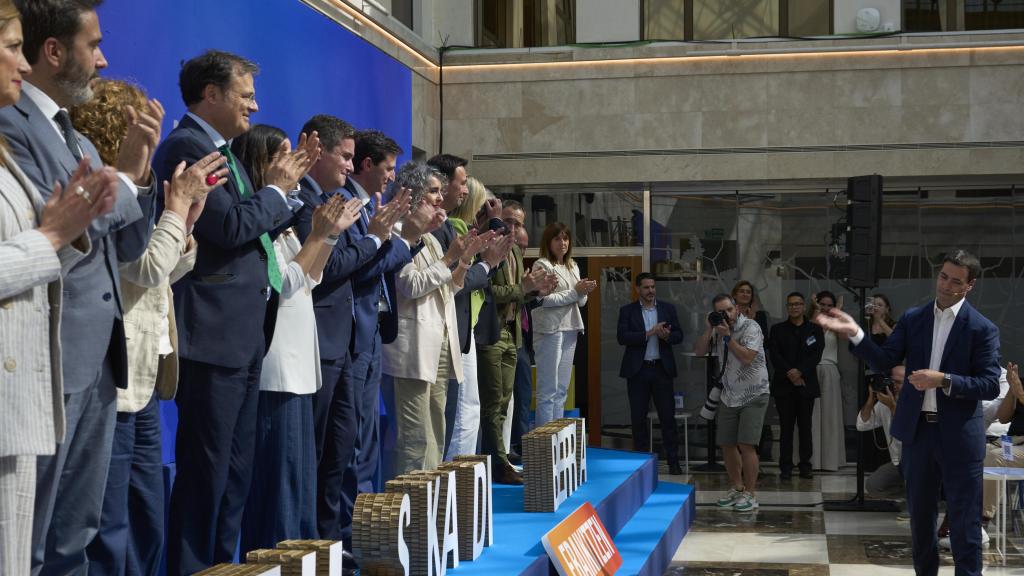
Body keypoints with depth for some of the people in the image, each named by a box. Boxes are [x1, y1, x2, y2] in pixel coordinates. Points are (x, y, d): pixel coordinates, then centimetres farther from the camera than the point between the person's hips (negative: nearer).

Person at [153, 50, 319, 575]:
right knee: (206, 474, -6)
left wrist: (285, 182, 9)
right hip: (213, 335, -10)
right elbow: (230, 225, -21)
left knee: (234, 473, 15)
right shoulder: (188, 147, -11)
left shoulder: (221, 151, 19)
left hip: (243, 335, 10)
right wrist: (276, 189, -7)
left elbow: (255, 229, 19)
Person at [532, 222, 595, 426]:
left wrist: (585, 291, -4)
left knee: (562, 390, 10)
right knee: (548, 390, -5)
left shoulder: (573, 267, 17)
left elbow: (580, 302, 18)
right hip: (550, 330, -8)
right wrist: (575, 292, -13)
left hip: (570, 329, 8)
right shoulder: (542, 265, -6)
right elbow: (544, 299, -16)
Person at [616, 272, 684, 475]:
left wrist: (667, 336, -17)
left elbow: (679, 335, 5)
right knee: (638, 418, 5)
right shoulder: (627, 311, 2)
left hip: (662, 369, 1)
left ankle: (673, 461, 6)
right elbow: (622, 337, -10)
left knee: (668, 417, 0)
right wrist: (648, 334, -18)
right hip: (637, 370, -1)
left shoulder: (668, 309, 8)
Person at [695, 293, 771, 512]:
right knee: (727, 444, 8)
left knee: (746, 445, -12)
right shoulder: (718, 329, 5)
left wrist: (727, 336, -21)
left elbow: (747, 357, -23)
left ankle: (750, 494, -4)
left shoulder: (750, 327, -12)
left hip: (753, 396, -6)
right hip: (729, 396, 6)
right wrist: (708, 330, -11)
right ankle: (736, 488, 24)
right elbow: (699, 352, 1)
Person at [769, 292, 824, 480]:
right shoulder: (777, 330, 10)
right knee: (786, 427, 0)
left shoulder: (815, 329, 10)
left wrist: (800, 371, -13)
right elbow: (774, 354, -1)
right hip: (783, 385, 0)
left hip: (806, 384, 0)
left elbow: (816, 355, -2)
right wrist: (789, 372, -14)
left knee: (805, 427, 2)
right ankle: (785, 467, 1)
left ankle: (805, 466, 8)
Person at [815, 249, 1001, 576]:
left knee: (965, 520, 2)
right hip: (918, 430, 4)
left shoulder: (982, 329, -7)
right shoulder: (912, 319, 5)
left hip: (959, 435, -4)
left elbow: (990, 386, -12)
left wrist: (943, 380, -23)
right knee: (920, 515, 15)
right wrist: (855, 334, -18)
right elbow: (884, 362, -3)